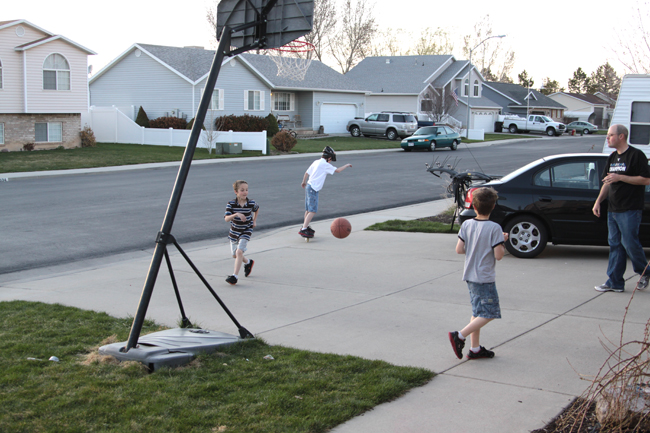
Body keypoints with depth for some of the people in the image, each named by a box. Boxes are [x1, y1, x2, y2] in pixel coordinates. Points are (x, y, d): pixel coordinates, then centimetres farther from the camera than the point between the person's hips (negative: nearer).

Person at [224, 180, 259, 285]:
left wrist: (254, 221, 9)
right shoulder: (231, 204, -15)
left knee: (239, 252, -21)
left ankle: (235, 276, -20)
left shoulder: (251, 203, -11)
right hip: (234, 232, 2)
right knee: (235, 255, 14)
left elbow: (257, 208, 14)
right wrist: (236, 214, -41)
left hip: (246, 231, -2)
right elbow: (226, 219, -25)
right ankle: (248, 262, 45)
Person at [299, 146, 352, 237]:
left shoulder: (316, 162, 12)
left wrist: (304, 182, 37)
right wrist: (346, 165, 6)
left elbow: (307, 173, 19)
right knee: (312, 211, -11)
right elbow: (337, 170, -10)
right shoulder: (325, 165, -11)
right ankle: (303, 230, -17)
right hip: (313, 189, -9)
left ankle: (305, 226, 34)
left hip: (309, 186, 9)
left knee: (308, 209, 21)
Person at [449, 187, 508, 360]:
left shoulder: (466, 224, 0)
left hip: (470, 275, 7)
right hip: (485, 278, -7)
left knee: (477, 312, 16)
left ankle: (475, 349, 19)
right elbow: (498, 255, -17)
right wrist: (503, 242, 1)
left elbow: (459, 249, 1)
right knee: (489, 313, 2)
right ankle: (459, 336, -6)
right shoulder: (494, 228, -16)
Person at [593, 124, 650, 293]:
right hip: (613, 209, 8)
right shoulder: (612, 157, 16)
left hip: (630, 209, -8)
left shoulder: (636, 155, -9)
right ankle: (615, 282, 10)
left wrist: (620, 178, -19)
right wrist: (598, 201, 10)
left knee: (630, 243, -7)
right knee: (615, 244, 7)